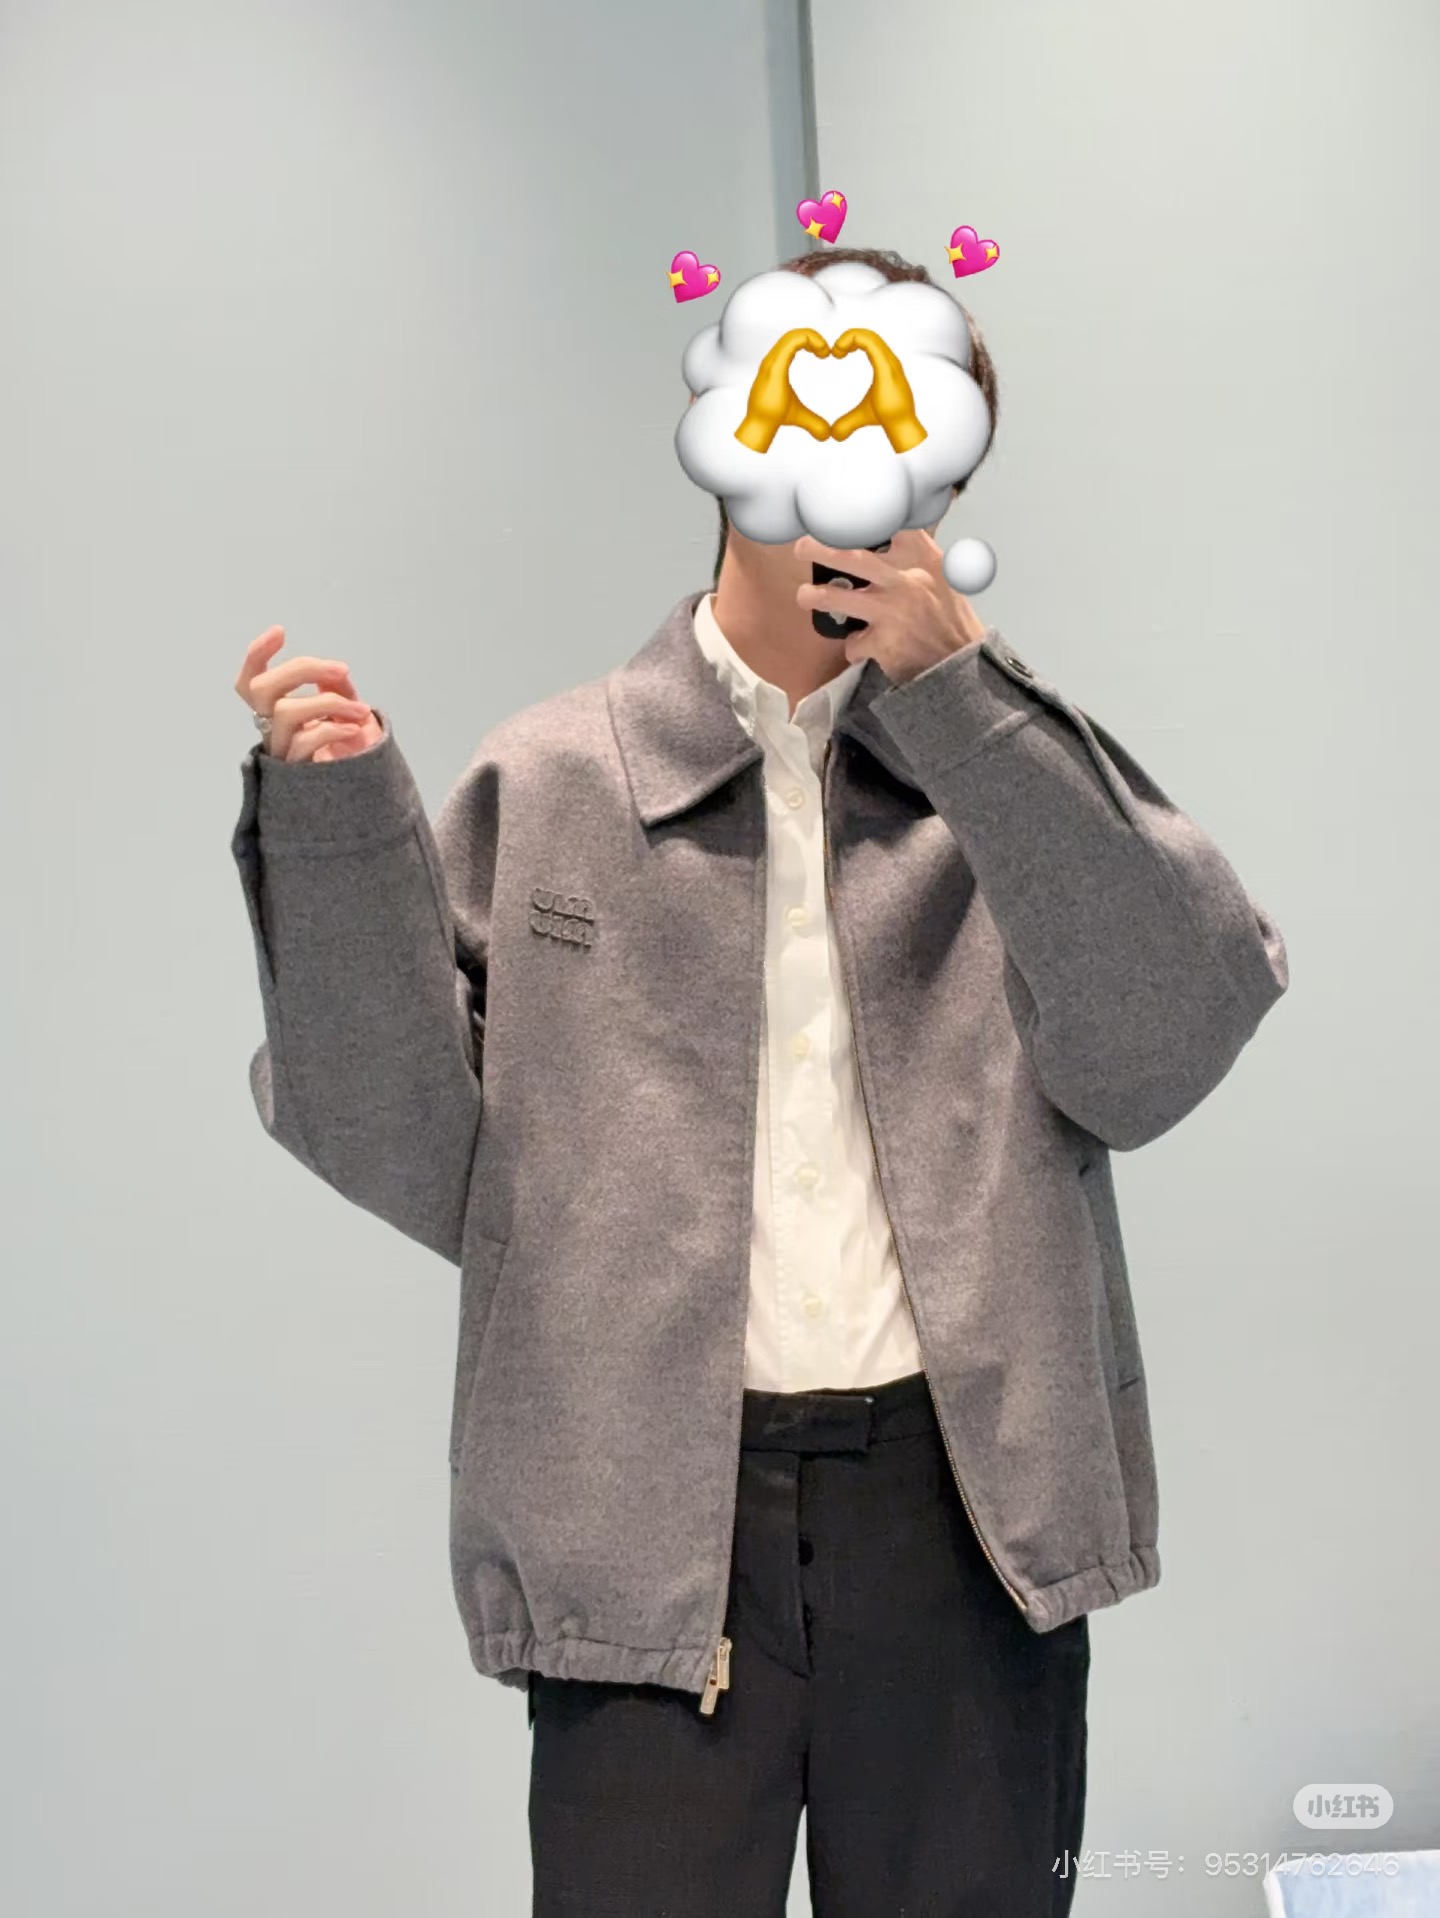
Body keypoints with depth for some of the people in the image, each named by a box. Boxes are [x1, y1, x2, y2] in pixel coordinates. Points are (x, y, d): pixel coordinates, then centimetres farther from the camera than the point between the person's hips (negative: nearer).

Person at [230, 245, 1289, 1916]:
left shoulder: (1006, 763, 5)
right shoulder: (549, 781, 2)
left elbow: (1160, 1049, -11)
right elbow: (420, 1156, -2)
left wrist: (959, 692, -16)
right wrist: (338, 814, -12)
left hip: (963, 1500, 1)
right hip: (651, 1516, -1)